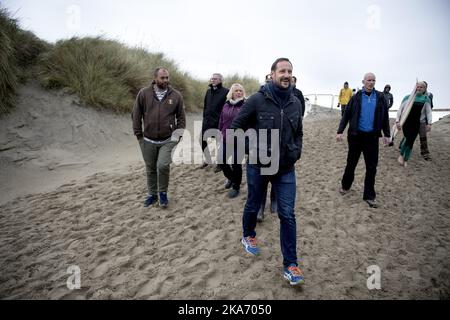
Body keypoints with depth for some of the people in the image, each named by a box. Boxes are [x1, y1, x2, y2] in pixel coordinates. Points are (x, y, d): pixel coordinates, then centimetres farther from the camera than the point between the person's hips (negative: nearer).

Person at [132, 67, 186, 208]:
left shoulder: (176, 95, -2)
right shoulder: (144, 93, -3)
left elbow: (181, 117, 6)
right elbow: (136, 115, 3)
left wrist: (178, 134, -1)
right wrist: (138, 134, 0)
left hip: (168, 140, -1)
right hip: (148, 141, 2)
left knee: (163, 166, -15)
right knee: (150, 169, 12)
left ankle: (163, 193, 10)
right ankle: (152, 194, 31)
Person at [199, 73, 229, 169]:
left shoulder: (225, 92, -8)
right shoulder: (208, 91, 13)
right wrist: (205, 116, 12)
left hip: (218, 122, -7)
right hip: (207, 122, 7)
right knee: (202, 140, 11)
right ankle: (207, 160, 29)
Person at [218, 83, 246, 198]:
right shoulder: (226, 105, 10)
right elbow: (221, 121, 16)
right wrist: (221, 133, 15)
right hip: (225, 140, 5)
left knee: (236, 164, 3)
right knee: (221, 161, 9)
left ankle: (236, 187, 21)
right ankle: (231, 178, 37)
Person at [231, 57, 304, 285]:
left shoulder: (295, 103, 2)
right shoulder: (257, 100, -12)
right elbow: (236, 126, -7)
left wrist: (296, 152, 3)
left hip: (286, 169, 3)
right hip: (258, 166, -3)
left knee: (287, 215, 1)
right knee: (253, 206, 18)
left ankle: (290, 264, 12)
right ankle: (248, 236, 47)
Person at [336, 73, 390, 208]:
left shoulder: (380, 98, 2)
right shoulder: (356, 97, -1)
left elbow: (385, 117, 9)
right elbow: (346, 116, 0)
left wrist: (387, 134, 8)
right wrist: (340, 131, -7)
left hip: (372, 137, 1)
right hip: (355, 136, -1)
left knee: (371, 167, 3)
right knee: (351, 163, 11)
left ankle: (369, 196, 13)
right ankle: (346, 186, 33)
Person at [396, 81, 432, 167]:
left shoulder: (426, 99, 5)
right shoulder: (408, 97, 1)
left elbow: (428, 112, 2)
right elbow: (400, 110, 1)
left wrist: (429, 123, -9)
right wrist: (397, 121, -8)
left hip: (417, 123, 2)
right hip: (406, 121, -2)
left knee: (411, 141, 4)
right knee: (407, 138, -19)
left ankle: (405, 160, 16)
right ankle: (401, 155, 3)